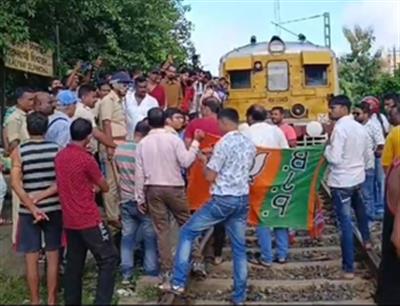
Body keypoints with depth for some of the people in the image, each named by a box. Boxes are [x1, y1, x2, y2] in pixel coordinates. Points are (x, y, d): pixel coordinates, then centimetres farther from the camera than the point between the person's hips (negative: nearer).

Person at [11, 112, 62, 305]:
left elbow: (15, 183, -14)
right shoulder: (56, 149, -2)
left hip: (28, 211, -1)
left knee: (32, 258, 9)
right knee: (52, 257, 10)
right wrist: (41, 196, -9)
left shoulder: (19, 152, -5)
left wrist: (32, 207, -17)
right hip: (53, 209, 1)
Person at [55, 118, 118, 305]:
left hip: (69, 221, 8)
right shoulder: (86, 158, -15)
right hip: (89, 220, -8)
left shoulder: (60, 156, 6)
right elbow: (104, 187, -3)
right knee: (109, 258, 0)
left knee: (74, 263, 14)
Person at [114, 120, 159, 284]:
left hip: (126, 200, 5)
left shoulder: (119, 149, 0)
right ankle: (152, 273, 12)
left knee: (127, 237, 11)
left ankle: (126, 273, 13)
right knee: (150, 238, 7)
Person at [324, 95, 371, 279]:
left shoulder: (340, 128, -19)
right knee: (359, 209, 32)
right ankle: (366, 240, 52)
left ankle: (348, 268, 2)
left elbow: (334, 158, -24)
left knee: (346, 223, -3)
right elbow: (366, 156, 15)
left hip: (341, 181, -8)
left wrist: (327, 148, -6)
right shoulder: (360, 128, 6)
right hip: (358, 178, 8)